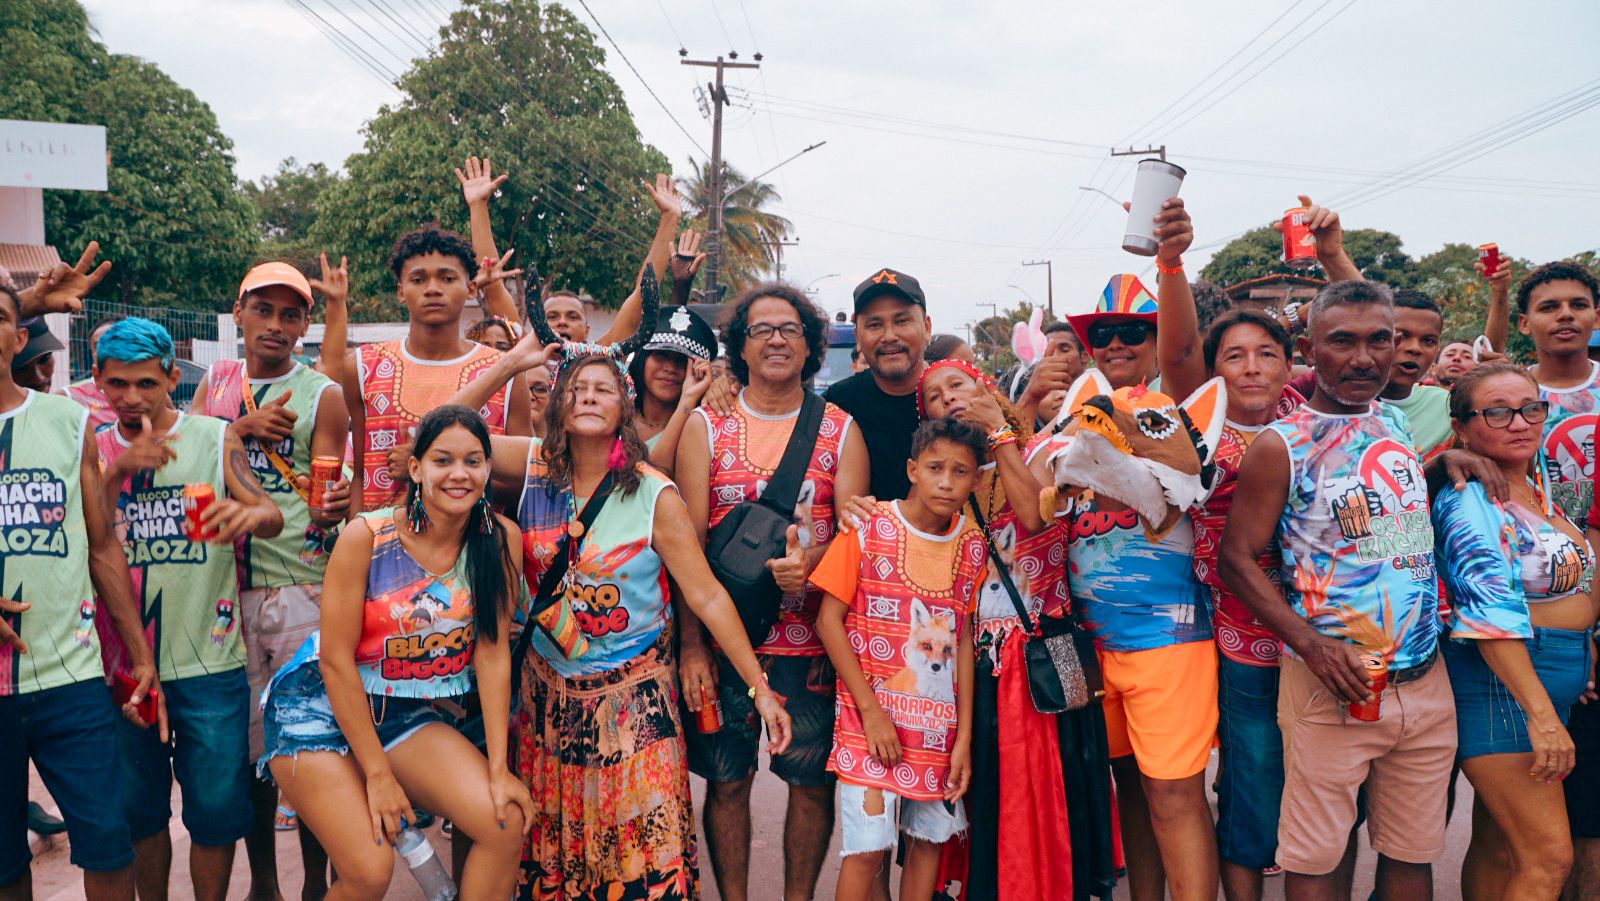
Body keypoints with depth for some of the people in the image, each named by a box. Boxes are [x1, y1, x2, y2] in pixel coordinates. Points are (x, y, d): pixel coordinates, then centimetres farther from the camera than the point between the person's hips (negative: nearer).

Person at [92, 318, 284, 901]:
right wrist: (118, 471, -20)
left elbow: (272, 519, -11)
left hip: (208, 662, -2)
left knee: (216, 809, 2)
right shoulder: (95, 451, 6)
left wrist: (250, 514, -35)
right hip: (122, 662, 2)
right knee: (137, 809, 13)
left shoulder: (216, 438, 0)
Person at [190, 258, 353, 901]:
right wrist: (243, 428, -10)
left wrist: (334, 508, -28)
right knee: (246, 740, 9)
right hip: (224, 585, 4)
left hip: (303, 588, -3)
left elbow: (330, 490, -5)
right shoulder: (216, 382, 13)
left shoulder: (323, 396, 0)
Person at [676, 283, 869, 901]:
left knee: (813, 780, 7)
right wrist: (691, 644, -8)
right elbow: (688, 542, -1)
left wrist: (809, 561, -24)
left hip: (812, 638, 1)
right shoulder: (705, 427, 4)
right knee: (727, 779, 6)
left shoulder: (841, 429, 6)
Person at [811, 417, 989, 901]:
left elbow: (962, 639, 6)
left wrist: (964, 736, 3)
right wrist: (870, 710, -13)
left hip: (939, 727, 4)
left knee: (931, 838, 10)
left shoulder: (971, 544, 4)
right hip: (874, 720, -4)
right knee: (867, 847, -6)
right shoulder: (869, 529, -8)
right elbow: (829, 620, -8)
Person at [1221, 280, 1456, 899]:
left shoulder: (1401, 425, 10)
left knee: (1413, 851, 14)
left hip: (1426, 681, 5)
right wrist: (1311, 644, -19)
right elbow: (1236, 558, -9)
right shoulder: (1281, 445, -7)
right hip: (1333, 685, -5)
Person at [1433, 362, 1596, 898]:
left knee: (1497, 849, 13)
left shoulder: (1537, 485, 10)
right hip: (1499, 681, -8)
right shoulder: (1467, 500, -15)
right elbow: (1493, 613, -22)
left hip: (1555, 683, 8)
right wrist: (1541, 714, -26)